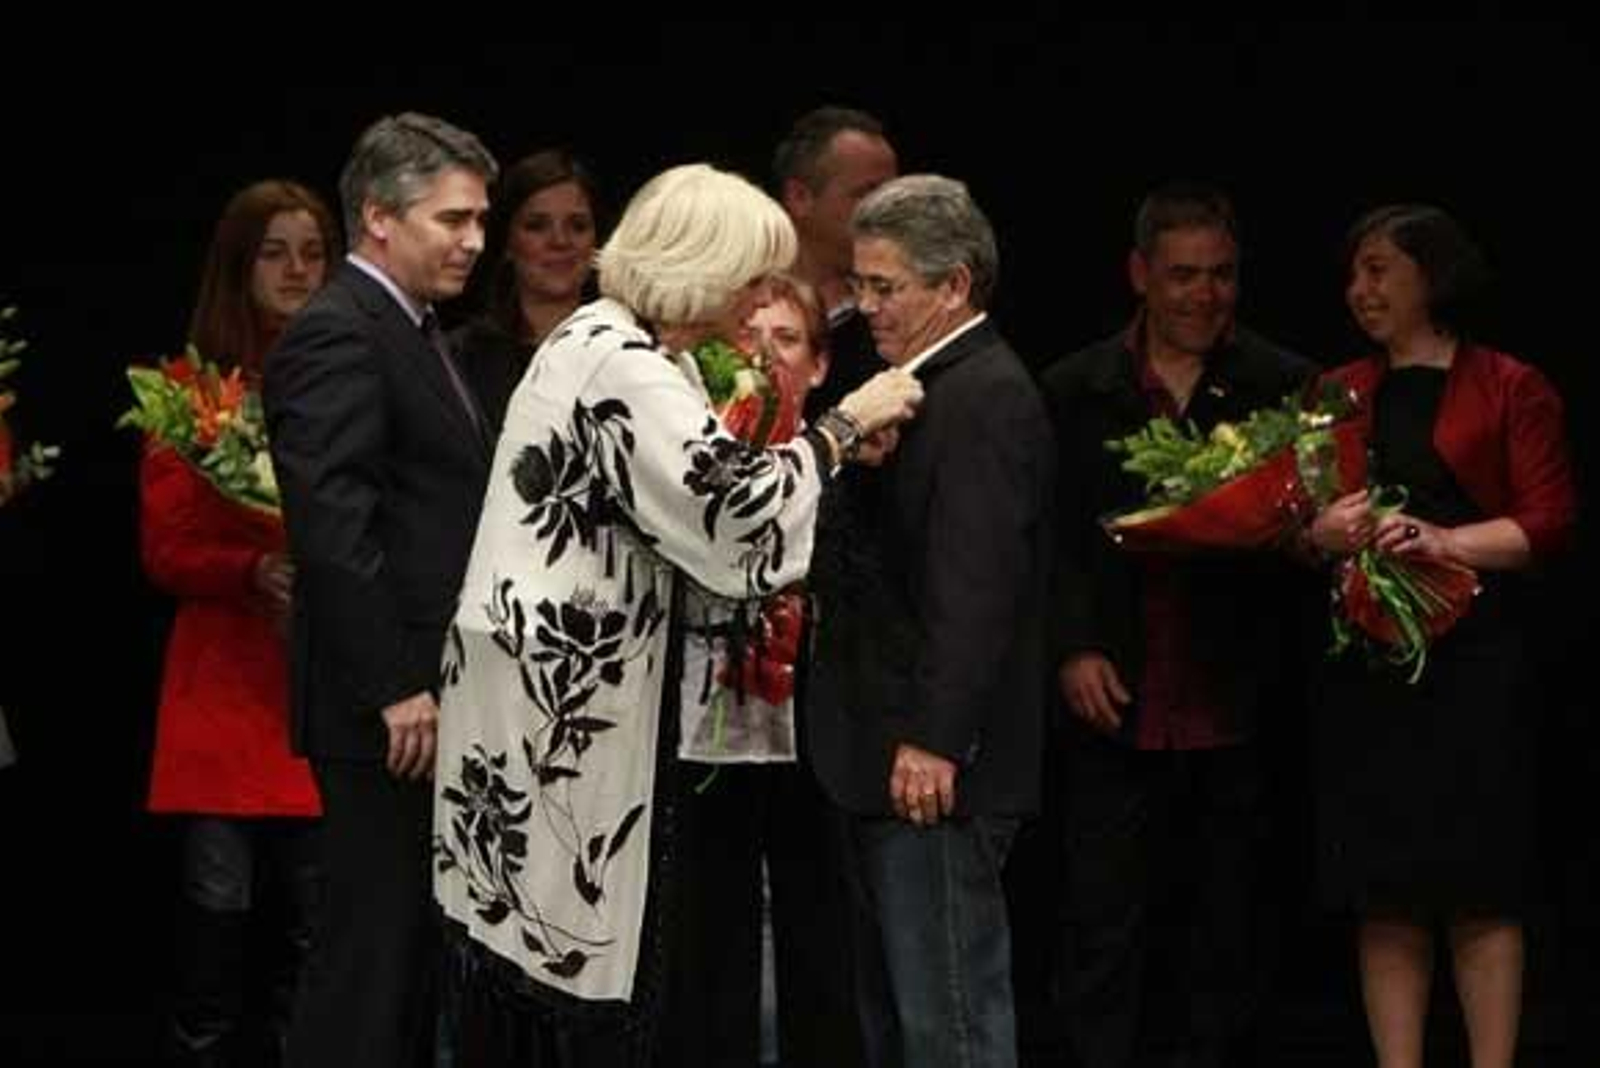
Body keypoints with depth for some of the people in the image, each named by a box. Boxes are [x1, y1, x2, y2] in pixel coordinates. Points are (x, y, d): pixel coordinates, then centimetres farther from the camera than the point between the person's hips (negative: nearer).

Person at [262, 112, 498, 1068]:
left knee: (420, 948, 11)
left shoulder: (413, 333, 19)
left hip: (434, 702, 10)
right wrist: (395, 690, -21)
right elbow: (333, 528, -21)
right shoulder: (338, 336, -13)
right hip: (392, 712, -10)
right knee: (376, 947, -7)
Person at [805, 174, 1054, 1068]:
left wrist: (934, 741, -25)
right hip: (890, 760, 10)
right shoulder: (927, 385, 17)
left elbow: (976, 586, -22)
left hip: (935, 767, -10)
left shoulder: (988, 398, -15)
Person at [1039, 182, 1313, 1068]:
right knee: (1103, 930, 2)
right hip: (1114, 703, 0)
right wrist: (1073, 651, -7)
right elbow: (1049, 538, 5)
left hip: (1234, 714, 0)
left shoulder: (1286, 389, 3)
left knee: (1225, 936, 9)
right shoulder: (1074, 391, 5)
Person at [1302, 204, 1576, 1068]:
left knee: (1479, 896, -2)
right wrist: (1320, 534, -9)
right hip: (1363, 667, 4)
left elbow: (1548, 524, -4)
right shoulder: (1339, 396, 15)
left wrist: (1442, 540, -17)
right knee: (1385, 899, 2)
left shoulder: (1511, 390, 2)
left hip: (1472, 664, -4)